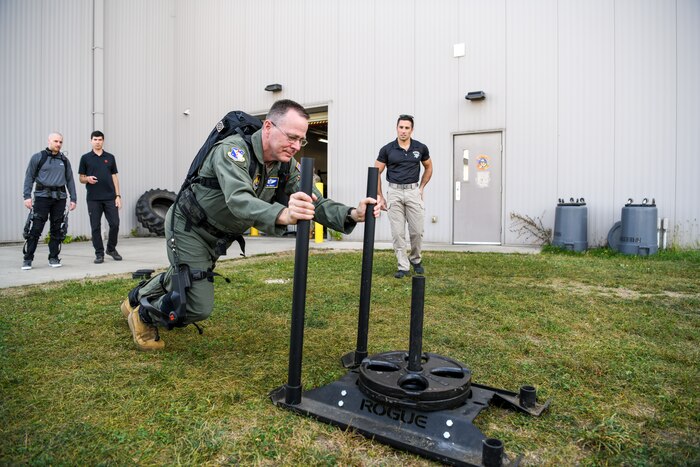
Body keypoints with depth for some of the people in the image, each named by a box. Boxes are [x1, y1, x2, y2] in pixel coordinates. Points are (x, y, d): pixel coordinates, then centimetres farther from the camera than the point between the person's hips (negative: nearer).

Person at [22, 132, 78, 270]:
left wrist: (73, 199, 8)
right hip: (42, 196, -3)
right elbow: (29, 177, 2)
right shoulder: (38, 157, 4)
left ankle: (54, 258, 13)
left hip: (60, 198, 3)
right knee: (36, 228, -6)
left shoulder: (64, 160, 14)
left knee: (56, 229, 6)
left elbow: (70, 180, 15)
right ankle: (28, 259, 2)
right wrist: (27, 196, -8)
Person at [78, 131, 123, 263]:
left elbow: (114, 177, 9)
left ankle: (111, 249, 18)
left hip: (110, 198, 1)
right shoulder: (85, 158, 6)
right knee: (96, 227, 2)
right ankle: (99, 253, 11)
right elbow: (81, 178, 8)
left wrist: (118, 195, 1)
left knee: (115, 224, -2)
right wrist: (88, 179, -16)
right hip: (93, 199, -1)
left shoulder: (110, 157, 10)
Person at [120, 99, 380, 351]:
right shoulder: (233, 150, -33)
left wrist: (352, 214, -37)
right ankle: (144, 315, 22)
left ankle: (136, 299, 57)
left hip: (218, 236, 7)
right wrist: (283, 215, -70)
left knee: (180, 279, 28)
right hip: (188, 227, -7)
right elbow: (239, 201, -50)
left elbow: (314, 202, -18)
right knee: (198, 307, -8)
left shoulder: (286, 164, -12)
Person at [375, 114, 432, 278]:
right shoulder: (387, 149, -3)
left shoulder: (421, 148, 1)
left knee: (417, 231, 2)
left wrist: (421, 187, 10)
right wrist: (379, 196, -1)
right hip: (394, 192, -1)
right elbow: (376, 172, 3)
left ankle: (416, 260, 28)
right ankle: (403, 267, 9)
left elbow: (428, 167, 18)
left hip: (413, 192, 1)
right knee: (397, 232, -1)